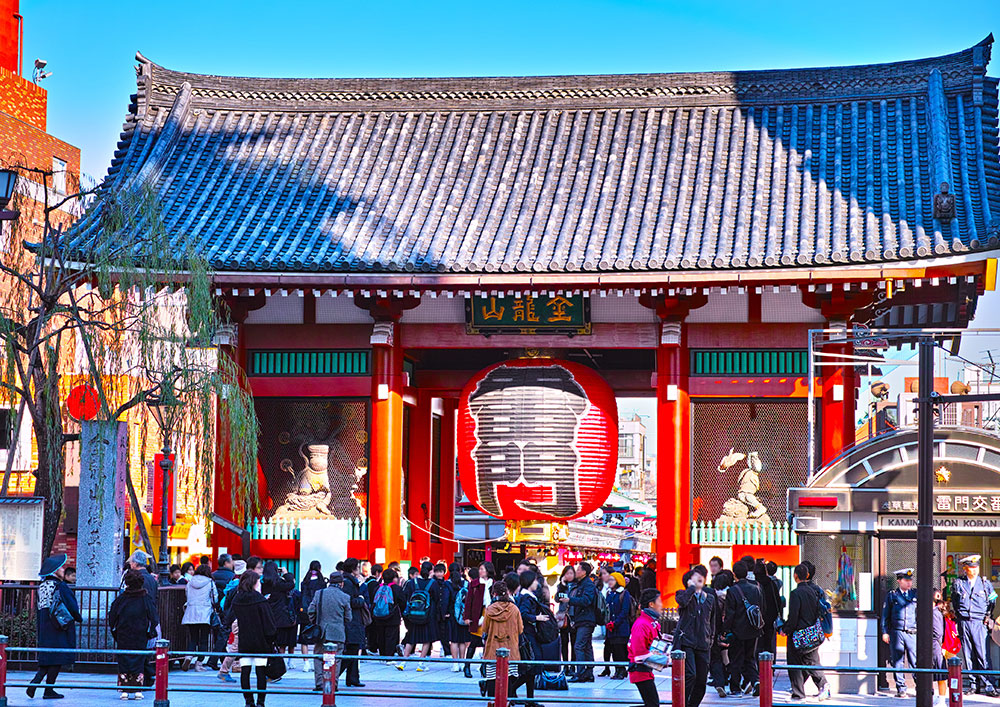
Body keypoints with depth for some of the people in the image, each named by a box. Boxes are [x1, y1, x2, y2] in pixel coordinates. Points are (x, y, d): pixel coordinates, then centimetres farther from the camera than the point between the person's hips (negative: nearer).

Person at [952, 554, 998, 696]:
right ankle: (974, 685, 7)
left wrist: (988, 616, 6)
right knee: (968, 656, 2)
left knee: (982, 655, -10)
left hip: (979, 622, -1)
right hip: (964, 623, 1)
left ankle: (987, 685, -10)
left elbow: (992, 602, 16)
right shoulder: (958, 584, 8)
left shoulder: (985, 584, 8)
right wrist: (958, 616, 11)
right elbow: (954, 603, 19)